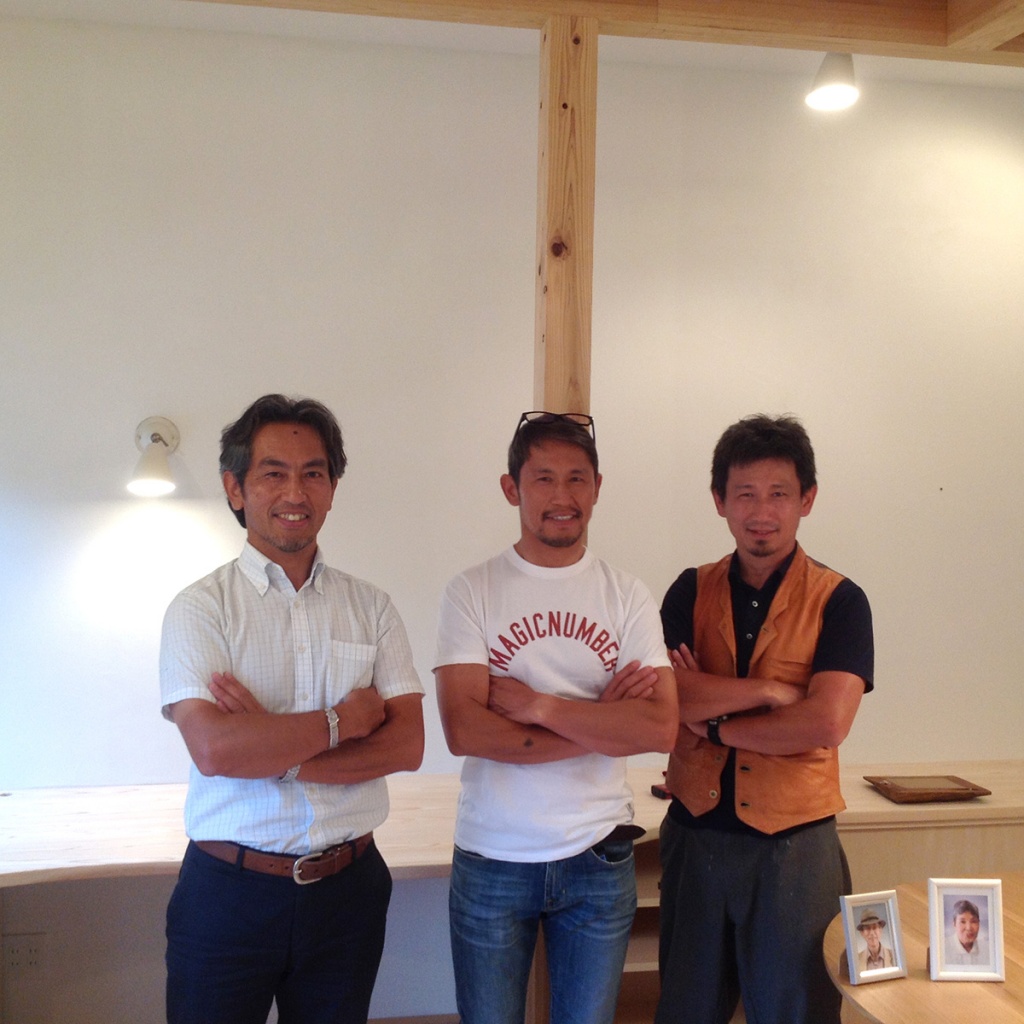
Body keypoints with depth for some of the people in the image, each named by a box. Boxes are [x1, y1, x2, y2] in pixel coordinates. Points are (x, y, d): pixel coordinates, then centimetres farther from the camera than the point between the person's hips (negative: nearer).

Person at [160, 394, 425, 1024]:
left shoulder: (370, 606, 2)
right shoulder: (201, 607, -6)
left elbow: (407, 745, -7)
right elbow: (213, 748, -20)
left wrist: (269, 750, -16)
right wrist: (344, 720, -12)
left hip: (349, 884, 3)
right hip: (229, 892, -2)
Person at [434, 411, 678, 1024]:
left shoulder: (628, 597, -1)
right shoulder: (473, 592, -6)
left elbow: (662, 728, -13)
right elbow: (463, 730, -17)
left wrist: (537, 704, -18)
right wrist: (602, 723, -15)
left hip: (600, 858, 1)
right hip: (491, 859, -1)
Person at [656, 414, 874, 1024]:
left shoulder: (838, 601, -6)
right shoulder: (692, 592, 2)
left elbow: (826, 724, -18)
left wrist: (716, 723, -12)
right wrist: (769, 689, -17)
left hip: (794, 844, -3)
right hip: (695, 837, 3)